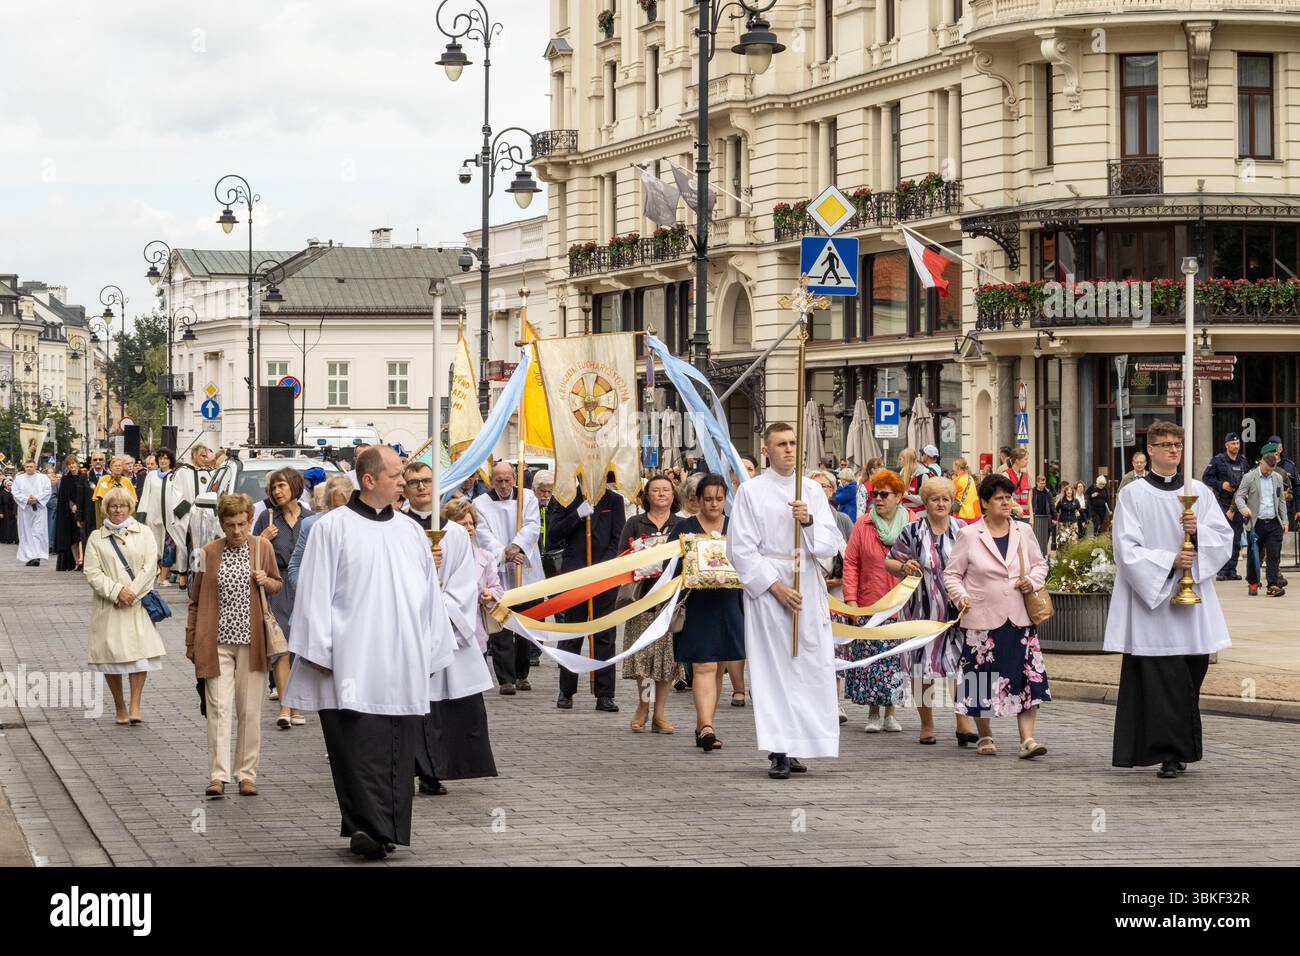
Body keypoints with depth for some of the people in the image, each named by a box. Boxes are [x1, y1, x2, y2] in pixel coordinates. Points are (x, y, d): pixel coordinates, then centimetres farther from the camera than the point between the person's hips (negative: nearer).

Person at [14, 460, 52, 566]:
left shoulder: (43, 478, 8)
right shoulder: (19, 479, 10)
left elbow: (47, 491, -1)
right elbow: (15, 493, 1)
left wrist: (37, 499, -14)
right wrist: (26, 500, -13)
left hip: (39, 509, -2)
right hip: (24, 509, 2)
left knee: (38, 533, -11)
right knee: (26, 534, 2)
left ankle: (36, 557, -17)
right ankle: (29, 556, 6)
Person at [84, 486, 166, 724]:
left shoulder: (143, 534, 10)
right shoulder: (96, 538, 8)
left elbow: (150, 568, 1)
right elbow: (93, 573, 0)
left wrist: (132, 591, -10)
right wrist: (117, 591, -13)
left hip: (138, 604, -1)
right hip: (107, 606, 1)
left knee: (139, 651, -14)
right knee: (111, 655, 1)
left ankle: (135, 706, -13)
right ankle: (120, 707, 13)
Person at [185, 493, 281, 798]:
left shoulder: (263, 547, 4)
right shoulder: (208, 554, 3)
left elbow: (278, 586, 17)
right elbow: (196, 601, 8)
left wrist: (266, 582, -7)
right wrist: (191, 643, 5)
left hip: (251, 641, 1)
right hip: (217, 641, -1)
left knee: (250, 711, 4)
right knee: (218, 708, -7)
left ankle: (247, 775, 12)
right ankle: (218, 776, -9)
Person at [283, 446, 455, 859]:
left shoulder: (410, 531, 14)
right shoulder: (333, 527, 0)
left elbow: (430, 596, 17)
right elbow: (316, 592, -2)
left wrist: (432, 655, 14)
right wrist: (320, 652, -8)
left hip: (402, 667, 5)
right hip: (352, 665, -5)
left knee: (398, 749, 3)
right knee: (360, 745, -11)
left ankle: (385, 829, 9)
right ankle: (370, 826, -12)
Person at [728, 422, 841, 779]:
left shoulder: (812, 490, 10)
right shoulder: (751, 491, -1)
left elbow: (831, 544, 5)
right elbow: (740, 549, -5)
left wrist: (808, 520, -15)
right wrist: (776, 586, -12)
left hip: (808, 587, 4)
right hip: (767, 586, -4)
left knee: (809, 668, 2)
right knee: (774, 668, -6)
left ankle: (793, 748, 11)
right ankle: (779, 753, -7)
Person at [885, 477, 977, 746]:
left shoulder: (963, 530, 6)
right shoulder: (911, 532, 0)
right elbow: (889, 562, 5)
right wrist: (904, 567, -17)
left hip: (956, 610, 1)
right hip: (922, 610, -1)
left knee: (958, 663, -10)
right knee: (922, 667, 4)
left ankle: (964, 722, -11)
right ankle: (926, 726, 15)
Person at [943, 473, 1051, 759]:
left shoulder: (1023, 532, 9)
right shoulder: (969, 535, 0)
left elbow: (1040, 563, 19)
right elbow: (951, 573, 3)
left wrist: (1033, 581, -1)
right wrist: (961, 596, -14)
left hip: (1019, 618, 3)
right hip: (982, 619, -2)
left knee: (1028, 676, -8)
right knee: (983, 679, 2)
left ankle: (1027, 738, -7)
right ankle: (985, 737, 18)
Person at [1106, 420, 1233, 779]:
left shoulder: (1199, 491, 11)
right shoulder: (1134, 494, 1)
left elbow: (1225, 537, 7)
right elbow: (1126, 548, -6)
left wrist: (1199, 531, -12)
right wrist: (1169, 560, -17)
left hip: (1192, 600, 4)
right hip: (1152, 597, -4)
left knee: (1191, 675, 4)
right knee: (1161, 679, -9)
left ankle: (1181, 749, 16)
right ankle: (1169, 753, -7)